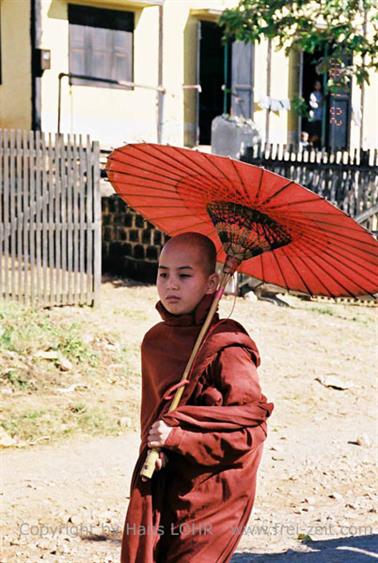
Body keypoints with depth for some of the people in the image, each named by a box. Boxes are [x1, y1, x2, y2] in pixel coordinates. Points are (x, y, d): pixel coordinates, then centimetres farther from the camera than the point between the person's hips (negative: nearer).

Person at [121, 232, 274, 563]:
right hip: (155, 487, 6)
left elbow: (251, 429, -16)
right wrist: (154, 448, 0)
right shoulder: (155, 340, 7)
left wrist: (177, 438, -18)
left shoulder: (226, 348, -13)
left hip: (209, 495, -6)